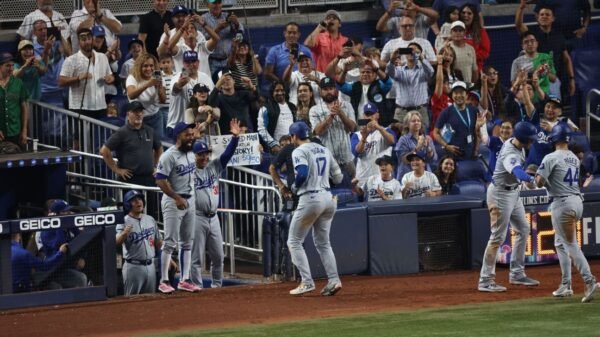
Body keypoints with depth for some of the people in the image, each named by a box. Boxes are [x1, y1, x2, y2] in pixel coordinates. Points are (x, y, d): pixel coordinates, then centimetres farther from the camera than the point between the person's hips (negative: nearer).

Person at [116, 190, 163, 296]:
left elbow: (159, 243, 18)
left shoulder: (150, 220, 11)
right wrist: (124, 233, -43)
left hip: (150, 266, 5)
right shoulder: (124, 222, -6)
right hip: (133, 266, -5)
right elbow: (117, 242, -22)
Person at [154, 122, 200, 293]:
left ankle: (185, 280, 13)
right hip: (173, 202, -8)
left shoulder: (191, 154, 9)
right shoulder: (169, 156, -16)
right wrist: (177, 198, -23)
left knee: (187, 243, 9)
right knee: (170, 242, -8)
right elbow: (160, 180, -20)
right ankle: (164, 281, -3)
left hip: (189, 200, 8)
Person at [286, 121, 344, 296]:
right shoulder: (324, 150, 14)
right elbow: (338, 177, 13)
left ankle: (307, 282, -5)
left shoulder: (299, 151, -7)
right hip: (327, 198, 7)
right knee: (323, 242, 16)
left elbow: (302, 173, -23)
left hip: (310, 199, -7)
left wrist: (294, 186, -4)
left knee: (294, 241, 5)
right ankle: (333, 280, 2)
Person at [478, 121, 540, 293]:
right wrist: (530, 179, -73)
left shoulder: (513, 143, -3)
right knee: (498, 237, -9)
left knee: (523, 230, 15)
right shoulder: (510, 155, -32)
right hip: (501, 194, -10)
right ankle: (485, 281, -6)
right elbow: (517, 171, -55)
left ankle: (517, 274, 24)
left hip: (513, 192, 10)